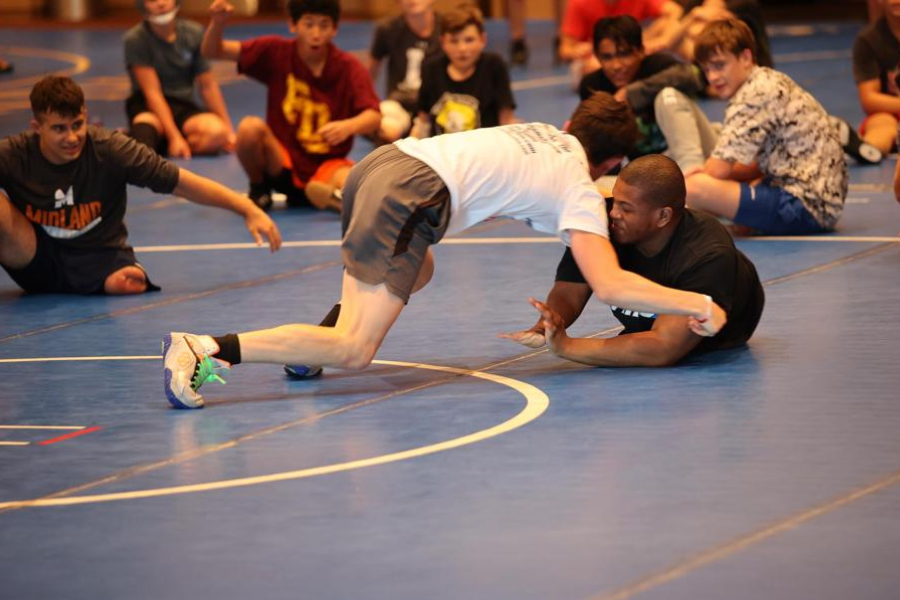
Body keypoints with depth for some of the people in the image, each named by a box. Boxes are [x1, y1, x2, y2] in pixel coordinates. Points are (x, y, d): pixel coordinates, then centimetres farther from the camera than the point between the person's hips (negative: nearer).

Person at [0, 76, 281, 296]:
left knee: (126, 283, -33)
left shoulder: (111, 149, -17)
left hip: (100, 259, 1)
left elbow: (181, 182, -16)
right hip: (36, 259, -1)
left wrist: (247, 209, -21)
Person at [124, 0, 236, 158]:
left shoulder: (194, 33, 2)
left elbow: (207, 85, 8)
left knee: (216, 132, -31)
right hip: (147, 107, -5)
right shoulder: (135, 39, -9)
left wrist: (228, 130, 4)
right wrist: (174, 137, -22)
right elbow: (152, 92, -14)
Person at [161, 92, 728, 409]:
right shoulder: (581, 191, 8)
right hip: (413, 194, -8)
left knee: (418, 271, 39)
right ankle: (211, 350, -27)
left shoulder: (542, 132, 27)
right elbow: (609, 284, -5)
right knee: (354, 351, -10)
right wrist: (696, 304, 1)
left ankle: (318, 337, 17)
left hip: (379, 162, 8)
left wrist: (601, 211, 48)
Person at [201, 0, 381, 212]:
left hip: (327, 164, -2)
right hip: (283, 160, 2)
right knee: (250, 127, -30)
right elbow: (212, 52, -3)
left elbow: (374, 117, -18)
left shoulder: (349, 67, -7)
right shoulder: (276, 52, -3)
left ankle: (309, 193, -2)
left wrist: (349, 126, -41)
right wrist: (218, 23, -25)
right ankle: (258, 190, -2)